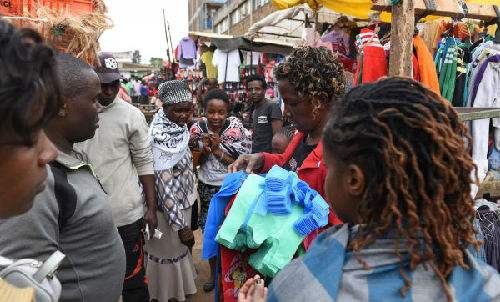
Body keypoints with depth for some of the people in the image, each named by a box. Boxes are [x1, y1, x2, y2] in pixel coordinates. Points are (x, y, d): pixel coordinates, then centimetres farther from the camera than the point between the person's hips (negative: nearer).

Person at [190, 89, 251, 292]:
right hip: (207, 188, 3)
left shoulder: (236, 129, -13)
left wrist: (218, 149, -22)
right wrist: (205, 150, -18)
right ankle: (213, 273, 35)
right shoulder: (198, 129, -5)